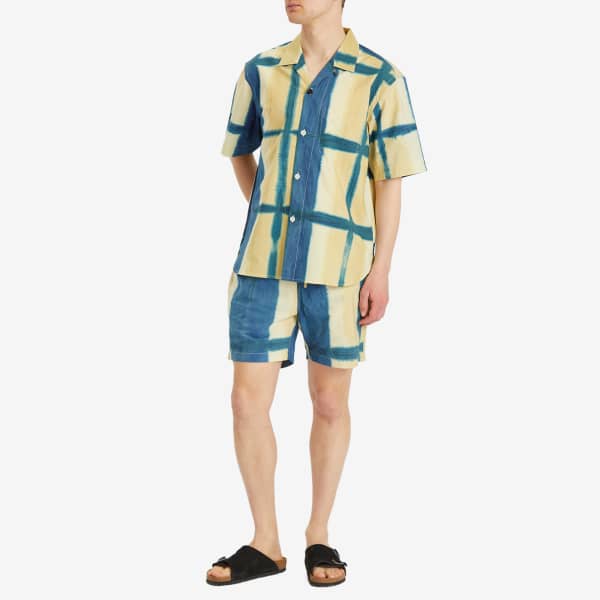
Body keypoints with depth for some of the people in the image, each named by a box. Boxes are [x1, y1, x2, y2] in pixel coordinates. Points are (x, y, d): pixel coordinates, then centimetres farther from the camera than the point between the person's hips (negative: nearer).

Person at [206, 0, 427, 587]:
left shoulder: (379, 80, -4)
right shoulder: (261, 71, 7)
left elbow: (389, 181, -2)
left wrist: (380, 270, -5)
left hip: (337, 268, -3)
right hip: (262, 264, 3)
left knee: (330, 404, 8)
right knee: (248, 401, 1)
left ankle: (319, 536, 25)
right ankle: (265, 543, 16)